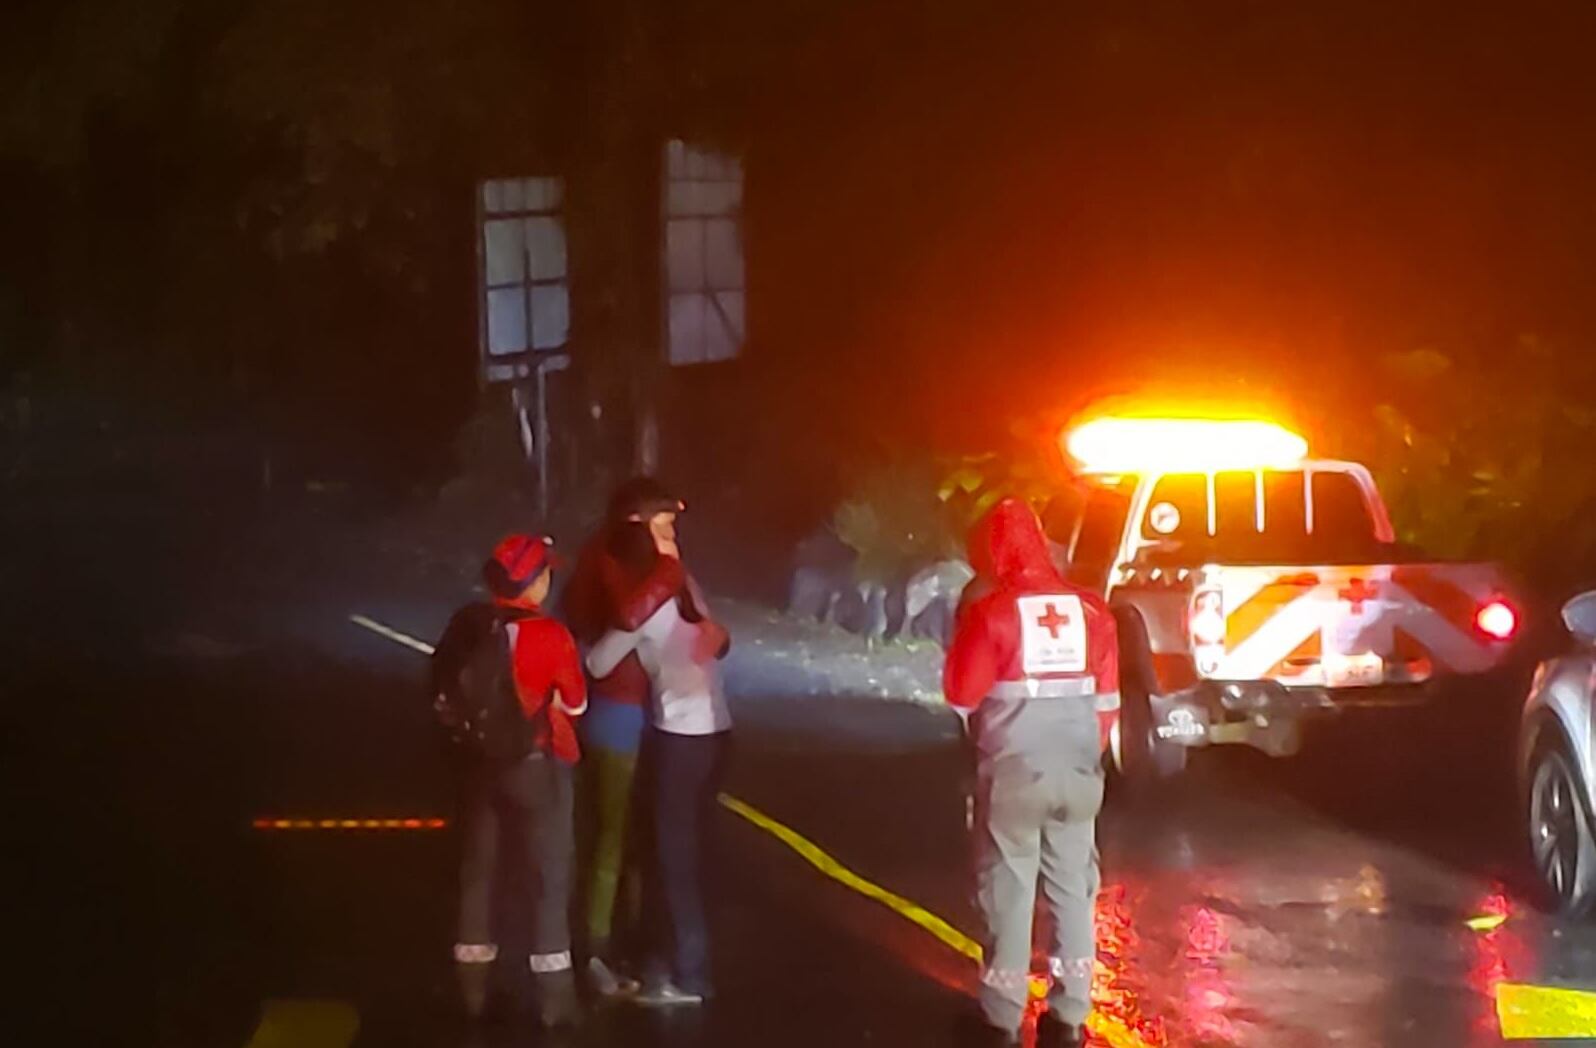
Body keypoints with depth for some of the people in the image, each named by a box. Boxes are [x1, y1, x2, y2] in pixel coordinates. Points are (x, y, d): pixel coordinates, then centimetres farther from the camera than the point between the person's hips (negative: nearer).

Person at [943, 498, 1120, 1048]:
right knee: (1073, 891, 12)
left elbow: (962, 694, -5)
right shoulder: (1093, 610, 1)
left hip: (1012, 776, -4)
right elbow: (1107, 700, 7)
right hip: (1077, 777, 4)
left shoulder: (990, 613, -13)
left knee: (1009, 894, 5)